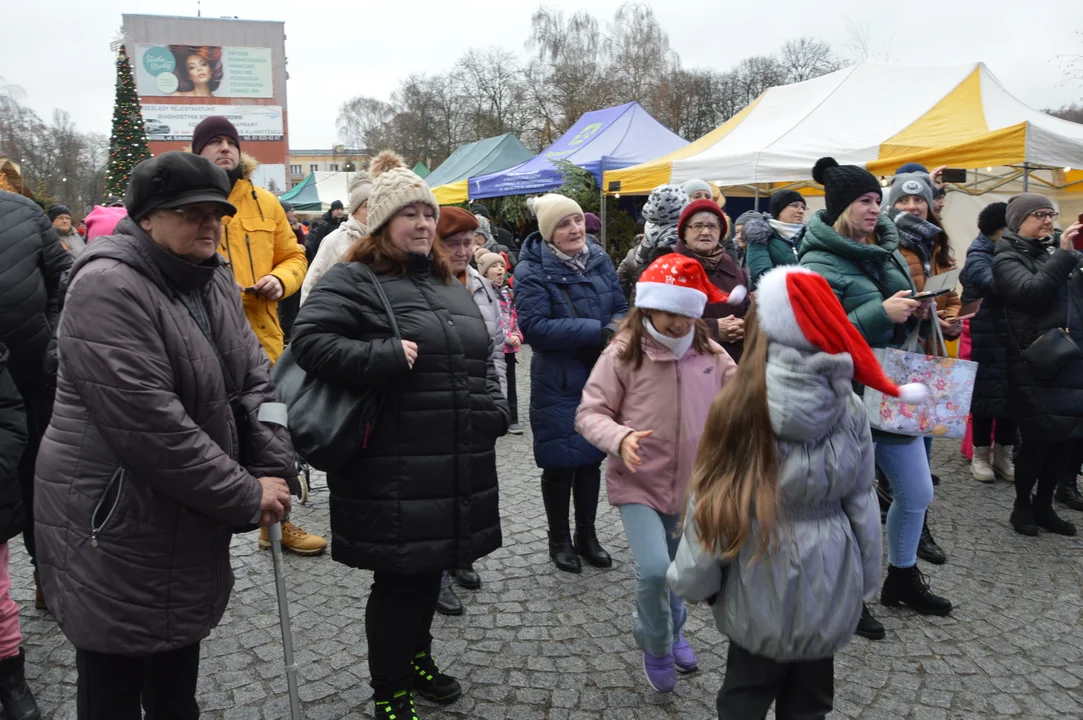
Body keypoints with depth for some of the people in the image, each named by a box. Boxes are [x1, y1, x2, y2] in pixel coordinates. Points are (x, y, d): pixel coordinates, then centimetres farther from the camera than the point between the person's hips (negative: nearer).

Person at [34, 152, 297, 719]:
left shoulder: (213, 280, 8)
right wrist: (246, 496, -19)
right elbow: (148, 423, -26)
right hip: (115, 528, -8)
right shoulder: (109, 287, -19)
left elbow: (254, 379, 4)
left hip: (191, 519, 8)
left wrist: (273, 469, -10)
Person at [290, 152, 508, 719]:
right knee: (399, 579, 4)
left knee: (431, 568, 21)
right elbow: (310, 340, -20)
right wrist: (385, 358, -25)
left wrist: (494, 411, 11)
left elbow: (481, 358, 24)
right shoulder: (353, 281, -7)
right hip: (394, 474, -7)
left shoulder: (449, 285, 18)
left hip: (455, 470, 8)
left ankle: (417, 659, 43)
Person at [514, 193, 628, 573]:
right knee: (560, 463, 6)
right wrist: (597, 330, -25)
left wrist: (618, 327, -16)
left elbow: (622, 308, 9)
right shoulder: (532, 271, -14)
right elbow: (534, 326, -23)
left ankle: (587, 535, 33)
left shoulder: (599, 260, 3)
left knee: (591, 457, 15)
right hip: (558, 382, -5)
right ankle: (559, 540, 27)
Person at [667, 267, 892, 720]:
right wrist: (865, 581, 14)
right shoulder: (849, 411, -7)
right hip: (829, 581, 3)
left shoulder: (740, 405, -17)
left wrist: (692, 579, 0)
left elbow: (714, 500, -12)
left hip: (759, 582, -3)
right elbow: (862, 505, 0)